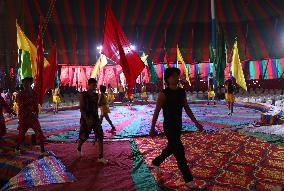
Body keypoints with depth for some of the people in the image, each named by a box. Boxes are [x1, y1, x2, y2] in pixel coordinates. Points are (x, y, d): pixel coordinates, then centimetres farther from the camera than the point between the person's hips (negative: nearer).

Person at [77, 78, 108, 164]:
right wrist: (86, 118, -27)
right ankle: (79, 149, 44)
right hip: (86, 118, -4)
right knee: (84, 137, 10)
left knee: (100, 136, -8)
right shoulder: (83, 95, -9)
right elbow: (81, 108, -16)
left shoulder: (96, 95, 6)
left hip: (95, 118, 4)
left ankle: (101, 157, -3)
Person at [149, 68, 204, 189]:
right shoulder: (164, 94, -16)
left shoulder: (182, 92, 2)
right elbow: (156, 112, -12)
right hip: (169, 126, -7)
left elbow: (187, 109, 8)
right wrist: (152, 128, -9)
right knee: (179, 151, -4)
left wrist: (196, 122, 5)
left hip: (178, 125, 7)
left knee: (171, 148, 22)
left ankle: (156, 162, 46)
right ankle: (188, 179, 9)